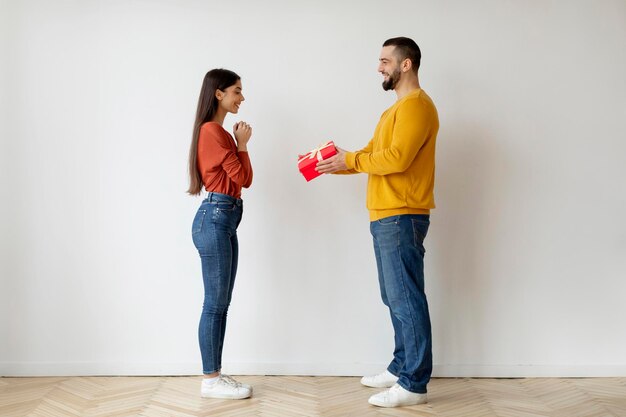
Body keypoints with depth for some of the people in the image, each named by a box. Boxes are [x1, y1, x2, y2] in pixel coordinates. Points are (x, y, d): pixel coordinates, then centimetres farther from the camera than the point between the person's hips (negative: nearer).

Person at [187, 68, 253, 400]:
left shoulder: (219, 132, 18)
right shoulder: (212, 130, -12)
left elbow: (240, 178, 17)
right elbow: (243, 178, -10)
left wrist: (239, 144, 7)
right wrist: (243, 144, 2)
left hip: (224, 220, 10)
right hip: (214, 220, -10)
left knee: (221, 304, 11)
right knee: (215, 304, -4)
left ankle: (214, 374, 18)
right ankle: (210, 381, 5)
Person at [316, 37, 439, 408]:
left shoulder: (416, 105, -10)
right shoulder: (397, 109, 23)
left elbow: (397, 157, -21)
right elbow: (372, 153, 21)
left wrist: (351, 161, -11)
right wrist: (333, 164, 10)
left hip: (402, 218, -10)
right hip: (386, 218, 10)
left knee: (407, 299, -6)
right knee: (396, 298, 15)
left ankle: (414, 384, 1)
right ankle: (402, 368, 25)